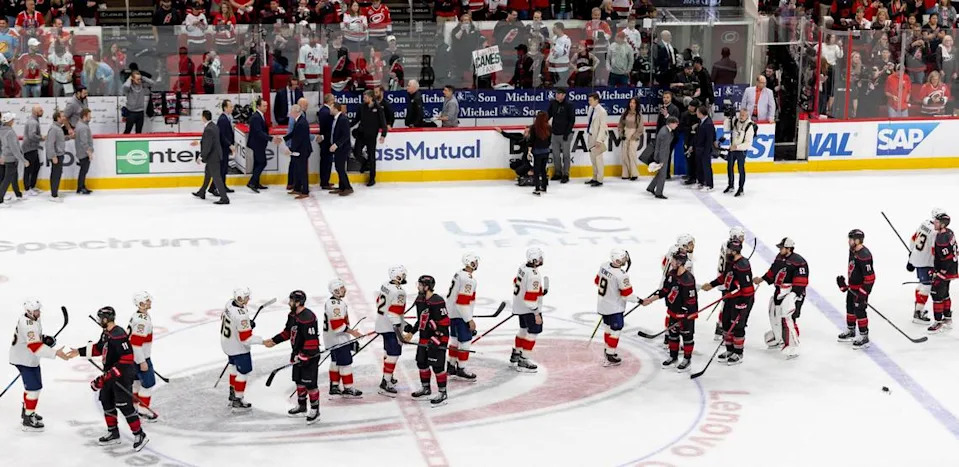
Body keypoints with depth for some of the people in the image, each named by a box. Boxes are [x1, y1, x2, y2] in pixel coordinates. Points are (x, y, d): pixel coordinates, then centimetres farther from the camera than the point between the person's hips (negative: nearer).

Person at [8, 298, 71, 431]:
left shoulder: (33, 319, 2)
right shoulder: (27, 325, -30)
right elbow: (36, 346, -38)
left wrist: (45, 338, 0)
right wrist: (55, 353, -42)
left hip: (31, 358, 10)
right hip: (23, 359, -10)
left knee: (33, 385, 22)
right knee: (34, 387, -10)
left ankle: (26, 412, 39)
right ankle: (28, 420, -4)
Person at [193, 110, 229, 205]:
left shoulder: (208, 129, -26)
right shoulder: (213, 125, 4)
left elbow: (207, 146, -26)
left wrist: (201, 157, -18)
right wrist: (199, 142, 30)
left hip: (213, 156, -11)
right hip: (214, 154, 11)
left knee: (216, 177, -6)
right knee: (207, 174, 25)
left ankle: (224, 198, -6)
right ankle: (202, 193, 42)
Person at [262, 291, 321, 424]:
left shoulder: (307, 318, -26)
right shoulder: (292, 315, 6)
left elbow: (311, 340, -27)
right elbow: (287, 332, 20)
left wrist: (304, 356, -24)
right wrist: (273, 341, 16)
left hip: (310, 356, -10)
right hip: (298, 355, 10)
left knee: (310, 383, -4)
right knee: (299, 381, 19)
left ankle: (315, 410, 7)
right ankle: (301, 407, 34)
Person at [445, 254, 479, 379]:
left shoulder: (459, 274, 6)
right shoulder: (468, 280, -24)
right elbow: (463, 303, -25)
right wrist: (470, 320, -20)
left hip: (453, 313, 10)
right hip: (460, 315, -10)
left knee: (456, 339, 19)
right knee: (465, 341, -2)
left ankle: (451, 367, 28)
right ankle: (461, 369, 4)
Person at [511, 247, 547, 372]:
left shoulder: (523, 268, -1)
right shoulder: (534, 276, -28)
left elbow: (516, 282, 15)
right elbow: (531, 297, -28)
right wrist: (537, 314, -22)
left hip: (519, 305, 10)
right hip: (529, 309, -10)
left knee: (524, 329, 24)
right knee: (533, 332, -1)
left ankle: (515, 357, 35)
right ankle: (522, 362, 0)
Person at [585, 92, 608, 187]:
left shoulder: (601, 111, -17)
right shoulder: (590, 109, 6)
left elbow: (602, 126, -17)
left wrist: (599, 140, -20)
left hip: (598, 137, -8)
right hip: (591, 136, 8)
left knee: (597, 158, -6)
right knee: (592, 158, 15)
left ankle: (599, 180, 0)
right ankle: (594, 178, 25)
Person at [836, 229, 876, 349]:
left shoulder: (864, 255, -27)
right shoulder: (852, 251, 3)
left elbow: (869, 276, -27)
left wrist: (863, 293, -27)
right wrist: (844, 284, 20)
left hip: (862, 287, -11)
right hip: (852, 286, 11)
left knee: (859, 310, -9)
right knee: (850, 307, 22)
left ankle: (864, 337, -1)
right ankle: (850, 332, 39)